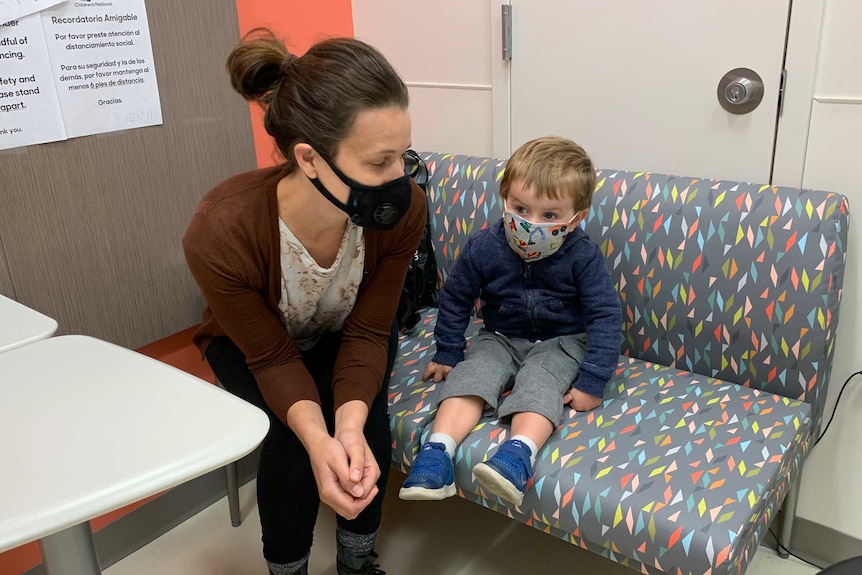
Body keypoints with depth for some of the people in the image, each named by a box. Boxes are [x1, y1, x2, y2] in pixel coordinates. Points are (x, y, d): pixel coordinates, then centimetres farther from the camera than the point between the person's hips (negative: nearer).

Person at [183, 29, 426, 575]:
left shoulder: (404, 210, -33)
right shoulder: (221, 232, -39)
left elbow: (368, 331, -21)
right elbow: (272, 356, -25)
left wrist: (351, 423, -38)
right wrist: (317, 438, -43)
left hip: (347, 333, 2)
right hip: (254, 343, -1)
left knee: (366, 425, -22)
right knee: (292, 438, -24)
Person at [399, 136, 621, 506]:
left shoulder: (583, 257, -18)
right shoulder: (483, 247, -12)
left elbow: (605, 316, -15)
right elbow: (455, 298, 2)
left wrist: (591, 382, -21)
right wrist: (447, 353, 4)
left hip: (561, 344, -2)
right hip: (501, 339, 2)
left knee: (540, 378, -31)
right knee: (472, 372, -24)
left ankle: (519, 454, -50)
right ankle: (438, 450, -37)